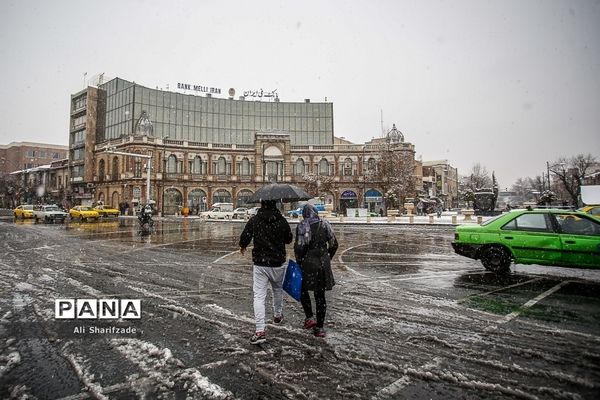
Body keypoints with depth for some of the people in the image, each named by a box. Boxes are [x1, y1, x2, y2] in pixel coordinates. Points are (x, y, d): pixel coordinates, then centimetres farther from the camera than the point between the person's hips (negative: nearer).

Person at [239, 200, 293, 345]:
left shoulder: (254, 220, -7)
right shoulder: (282, 221, -5)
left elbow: (244, 238, -8)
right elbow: (289, 239, 6)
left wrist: (242, 247, 14)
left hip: (260, 263, -1)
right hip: (278, 263, 2)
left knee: (259, 296, -1)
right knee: (278, 290, 24)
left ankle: (260, 330, -8)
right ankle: (277, 315, 44)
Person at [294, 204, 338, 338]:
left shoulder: (302, 225, -8)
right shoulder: (325, 224, 5)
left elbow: (299, 246, -16)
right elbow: (334, 244, 6)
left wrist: (299, 261, -1)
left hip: (309, 262, -4)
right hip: (324, 263, 4)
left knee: (303, 289, 20)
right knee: (320, 295, 11)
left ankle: (309, 317, 9)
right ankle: (319, 327, 17)